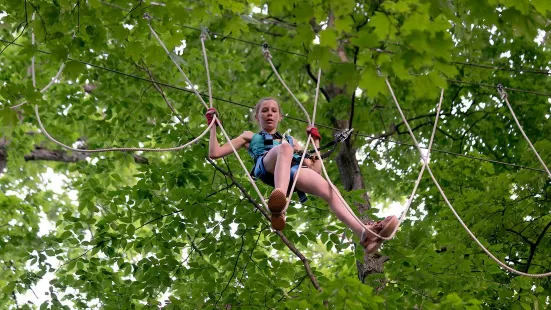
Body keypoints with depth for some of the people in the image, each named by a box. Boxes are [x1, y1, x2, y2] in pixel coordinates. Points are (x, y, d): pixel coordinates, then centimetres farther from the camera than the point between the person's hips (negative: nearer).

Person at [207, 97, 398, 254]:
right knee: (284, 147, -40)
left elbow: (316, 170, 35)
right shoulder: (250, 137, 38)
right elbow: (215, 153, 28)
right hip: (266, 167, -3)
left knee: (329, 191, -31)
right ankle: (279, 200, -70)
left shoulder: (290, 139, 44)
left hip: (294, 169, 3)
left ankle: (364, 233, -57)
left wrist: (315, 140, 37)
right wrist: (213, 124, 28)